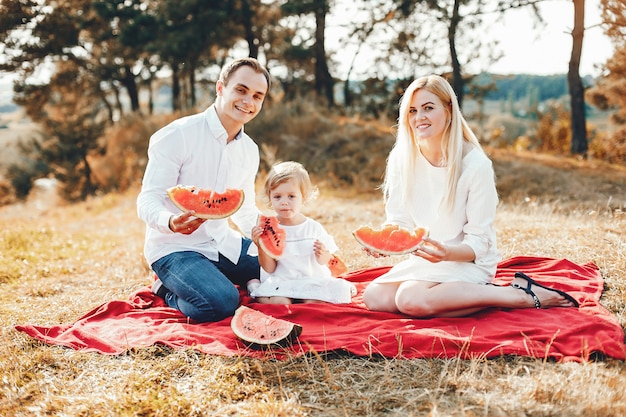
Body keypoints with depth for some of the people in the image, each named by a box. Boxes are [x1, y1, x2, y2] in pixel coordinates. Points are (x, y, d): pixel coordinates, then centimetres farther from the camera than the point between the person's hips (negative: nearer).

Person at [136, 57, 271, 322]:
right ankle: (171, 292, 2)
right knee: (221, 303, -30)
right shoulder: (177, 136, -15)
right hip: (175, 248, -7)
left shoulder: (250, 150, 6)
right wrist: (171, 222, -41)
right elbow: (147, 202, -17)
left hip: (223, 243, 7)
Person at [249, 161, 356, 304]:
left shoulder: (314, 227, -3)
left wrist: (322, 254, -17)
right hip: (280, 281, -2)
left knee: (312, 303, -26)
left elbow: (324, 262, 7)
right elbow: (269, 269, -5)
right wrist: (261, 246, -21)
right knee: (279, 302, -30)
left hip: (312, 279, 2)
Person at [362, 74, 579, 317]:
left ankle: (521, 295, -16)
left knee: (412, 300, -31)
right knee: (373, 297, -16)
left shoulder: (475, 164, -17)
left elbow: (478, 243, -16)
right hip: (422, 260, 6)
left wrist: (448, 253, -37)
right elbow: (398, 221, 0)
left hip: (468, 262, -6)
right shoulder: (401, 158, -5)